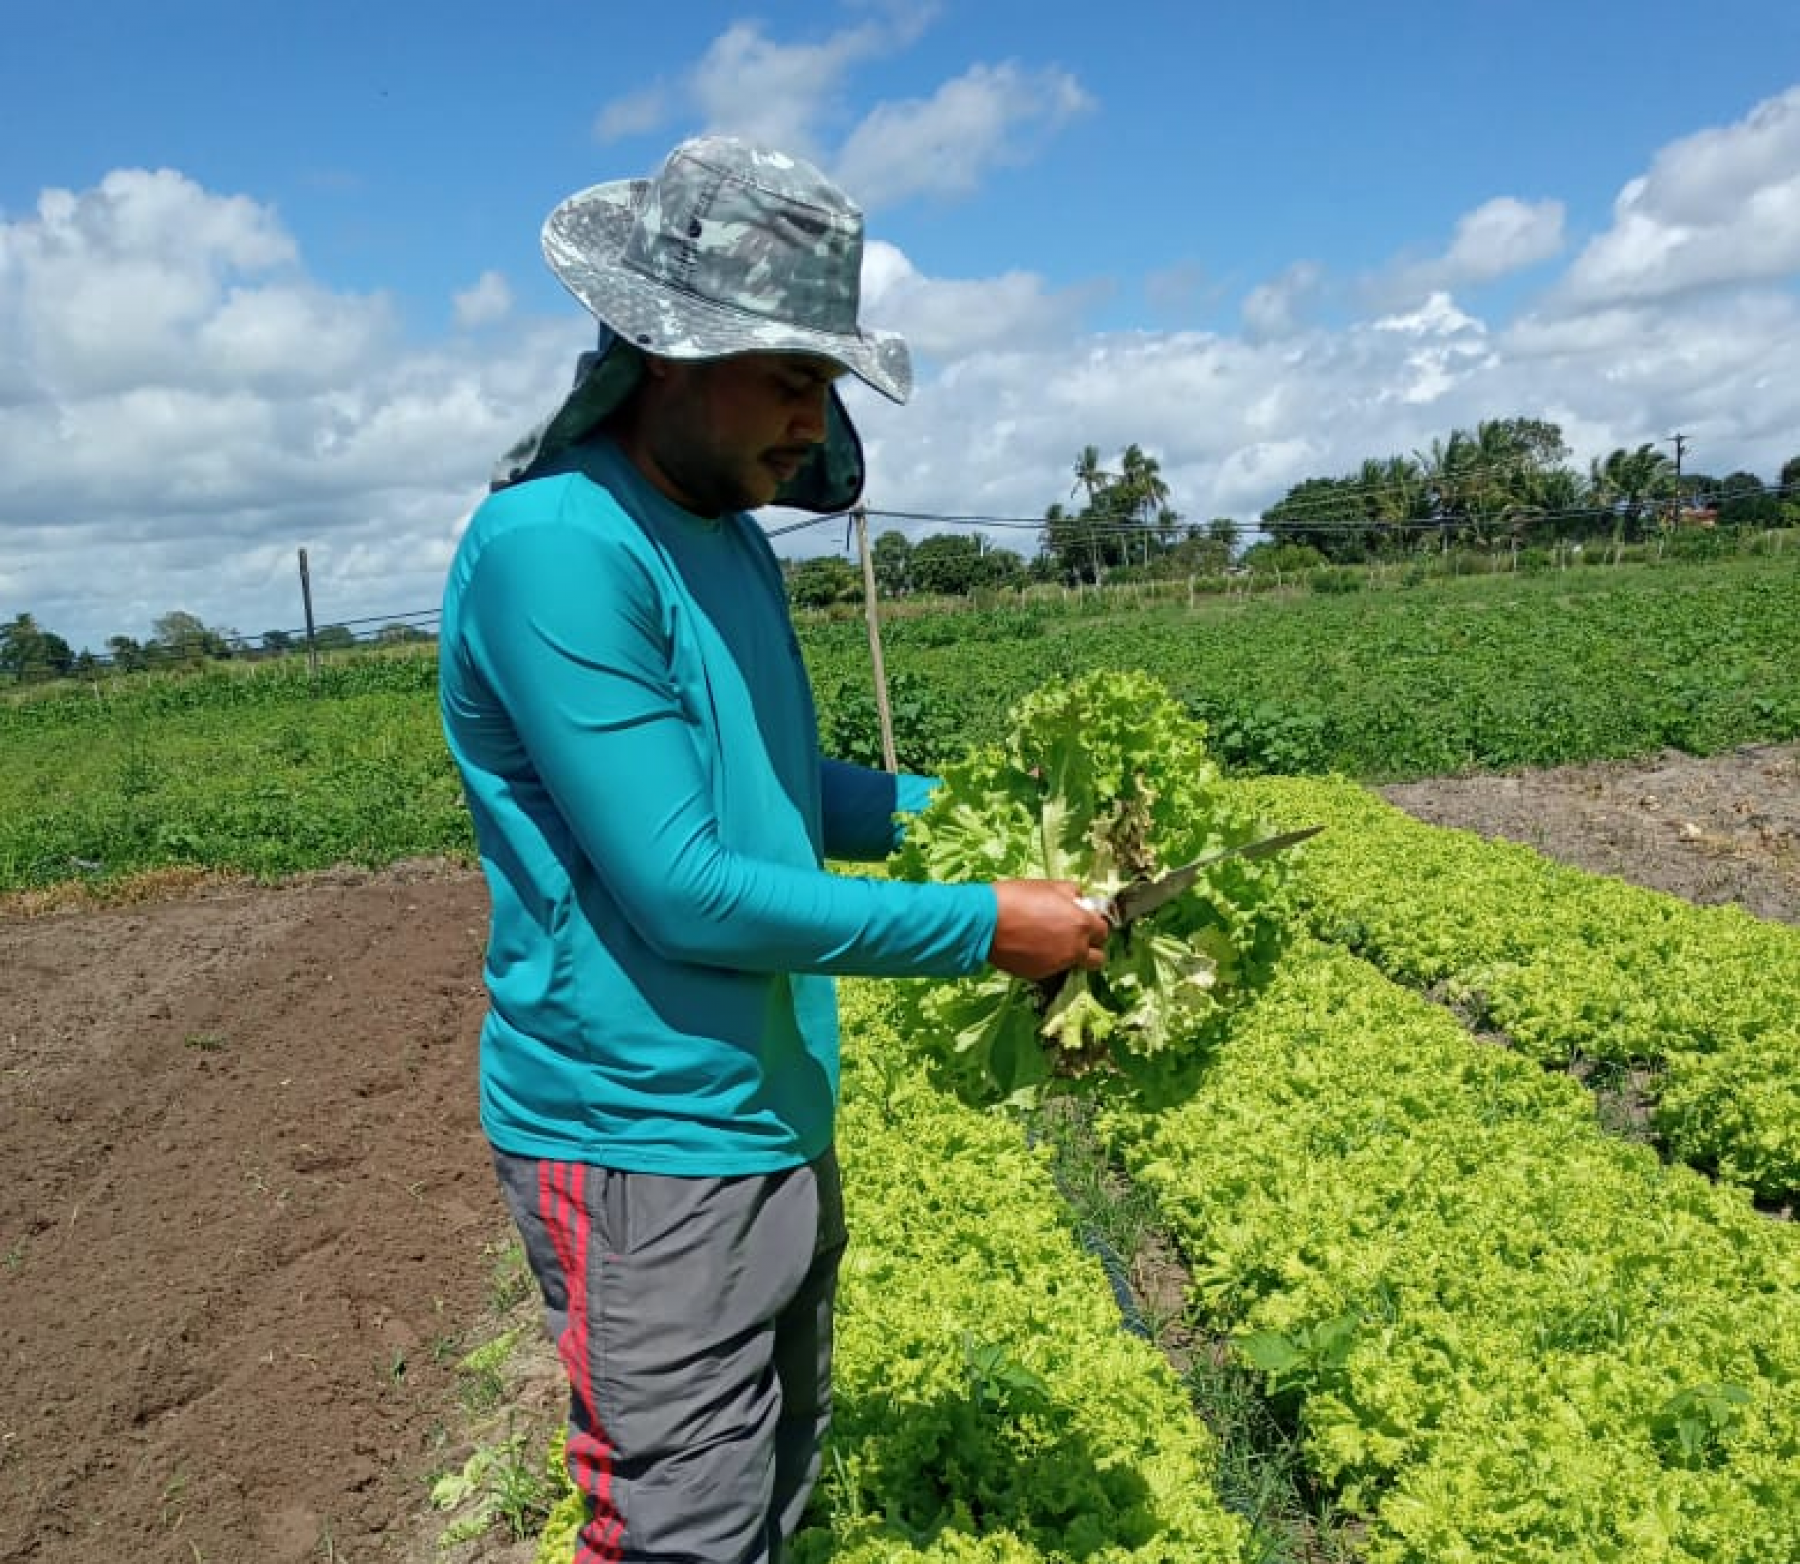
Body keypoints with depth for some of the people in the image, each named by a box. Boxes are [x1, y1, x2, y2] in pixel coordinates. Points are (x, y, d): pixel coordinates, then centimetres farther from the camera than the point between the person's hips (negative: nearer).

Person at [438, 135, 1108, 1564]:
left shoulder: (729, 540, 7)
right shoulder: (555, 546, -21)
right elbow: (680, 890, -23)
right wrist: (983, 927, -17)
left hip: (774, 1117, 9)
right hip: (647, 1147, -9)